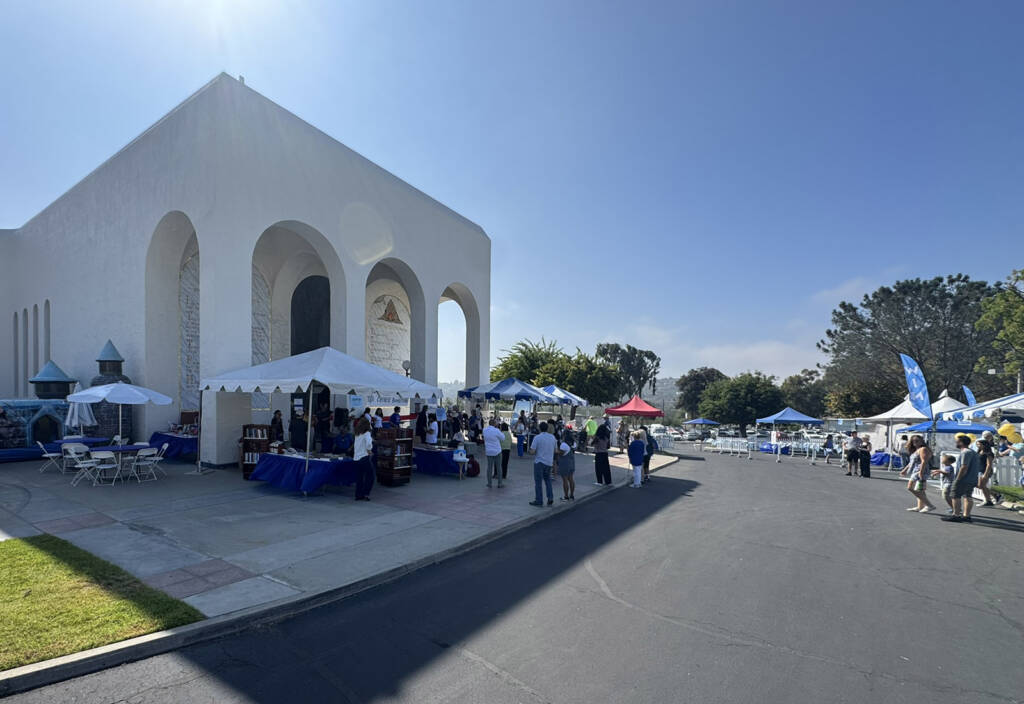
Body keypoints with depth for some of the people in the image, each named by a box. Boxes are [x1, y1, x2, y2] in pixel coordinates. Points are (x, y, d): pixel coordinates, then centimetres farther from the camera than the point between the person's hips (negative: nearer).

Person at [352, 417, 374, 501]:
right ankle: (366, 493, -1)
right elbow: (368, 443, -26)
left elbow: (355, 446, 14)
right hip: (365, 457, -7)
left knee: (359, 477, 12)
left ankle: (358, 495, 14)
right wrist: (369, 450, -9)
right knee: (370, 476, 4)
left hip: (356, 457, 7)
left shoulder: (357, 434, 12)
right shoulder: (366, 433, -10)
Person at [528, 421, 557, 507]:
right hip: (549, 462, 5)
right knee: (547, 480, 20)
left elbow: (532, 452, -13)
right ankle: (550, 498, 11)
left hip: (539, 462, -5)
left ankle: (539, 501, 6)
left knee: (538, 482, 4)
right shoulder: (552, 437, 4)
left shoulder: (537, 437, -12)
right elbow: (555, 450, 12)